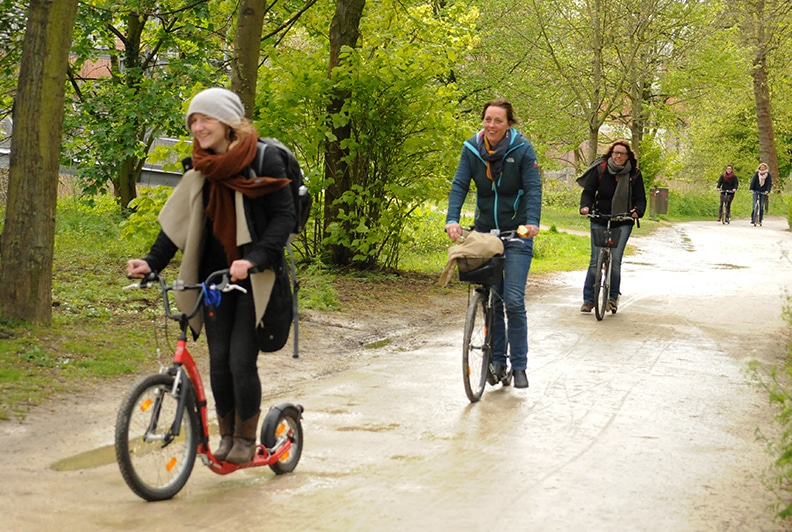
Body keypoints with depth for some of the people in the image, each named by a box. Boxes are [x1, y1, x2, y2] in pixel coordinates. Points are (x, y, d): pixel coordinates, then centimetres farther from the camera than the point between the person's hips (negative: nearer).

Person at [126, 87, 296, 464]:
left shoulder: (263, 161, -9)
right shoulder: (200, 169, 8)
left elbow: (284, 216, -13)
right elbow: (179, 222, 7)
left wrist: (254, 259, -26)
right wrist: (152, 262, -8)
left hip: (254, 278, -5)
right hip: (215, 277, 5)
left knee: (241, 359, -8)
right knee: (218, 359, 4)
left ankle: (247, 438, 10)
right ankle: (226, 435, 20)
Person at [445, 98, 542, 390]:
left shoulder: (522, 149, -11)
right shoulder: (472, 149, -3)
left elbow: (533, 188, -15)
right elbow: (459, 185, -10)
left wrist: (532, 222, -32)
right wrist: (452, 219, -26)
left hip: (517, 233, -3)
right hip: (484, 232, 3)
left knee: (513, 300, -10)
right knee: (491, 299, 7)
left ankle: (519, 366, 1)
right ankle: (497, 360, 19)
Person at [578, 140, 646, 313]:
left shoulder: (634, 174, 2)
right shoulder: (600, 169, -1)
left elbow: (640, 198, 2)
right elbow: (588, 191, 0)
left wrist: (638, 211, -19)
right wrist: (585, 206, -21)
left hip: (622, 223, 0)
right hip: (599, 221, 0)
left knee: (615, 260, -11)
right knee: (595, 260, -4)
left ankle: (613, 296, 5)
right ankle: (588, 299, 5)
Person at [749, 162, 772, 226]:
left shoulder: (768, 174, 4)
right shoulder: (757, 174, 5)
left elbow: (769, 183, -2)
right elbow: (753, 181, -2)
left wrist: (768, 190, -17)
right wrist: (751, 188, -16)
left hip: (763, 192, 0)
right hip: (756, 191, 0)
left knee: (762, 206, -1)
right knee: (754, 205, -9)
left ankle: (760, 220, 6)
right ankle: (753, 219, -7)